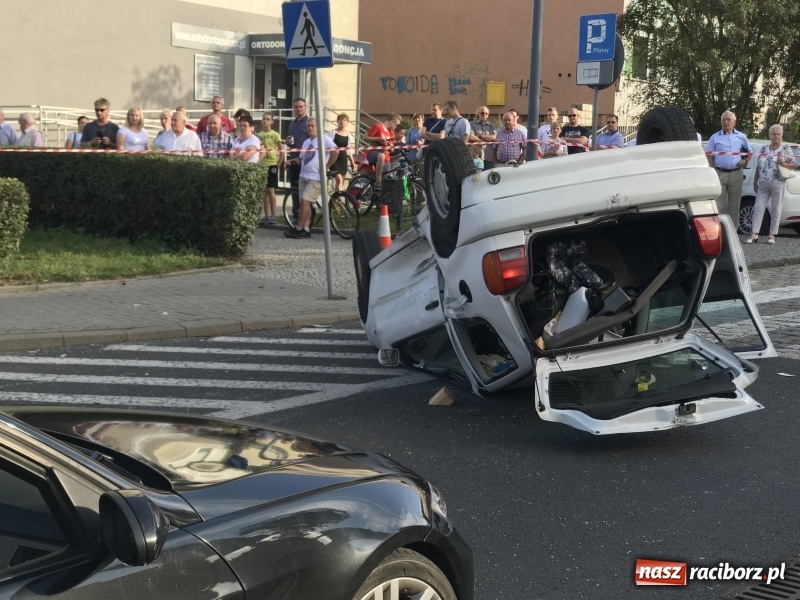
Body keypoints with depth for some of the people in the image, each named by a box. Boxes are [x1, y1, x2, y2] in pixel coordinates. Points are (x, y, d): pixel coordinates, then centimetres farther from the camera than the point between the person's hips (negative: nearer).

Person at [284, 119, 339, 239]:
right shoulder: (306, 142, 17)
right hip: (303, 176, 8)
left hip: (316, 178, -8)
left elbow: (335, 151, -18)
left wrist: (326, 166, -14)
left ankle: (298, 229, -9)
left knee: (305, 200, -14)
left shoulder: (324, 139, -7)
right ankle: (306, 229, 9)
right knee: (304, 202, 5)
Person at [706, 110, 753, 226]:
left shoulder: (741, 137, 13)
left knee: (734, 205, 5)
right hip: (719, 174, -2)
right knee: (719, 205, -5)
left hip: (736, 174, 2)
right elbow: (708, 156, 4)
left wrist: (745, 161, 3)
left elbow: (750, 152, 23)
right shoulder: (715, 137, 7)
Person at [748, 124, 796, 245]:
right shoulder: (764, 149, 12)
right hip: (763, 185, 4)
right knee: (758, 208, -2)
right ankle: (754, 234, -1)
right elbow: (758, 167, 16)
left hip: (778, 185, -4)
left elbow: (795, 165, -2)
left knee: (775, 211, 1)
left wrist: (784, 164, -20)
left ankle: (772, 235, 5)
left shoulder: (785, 148, 1)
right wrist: (755, 182, 13)